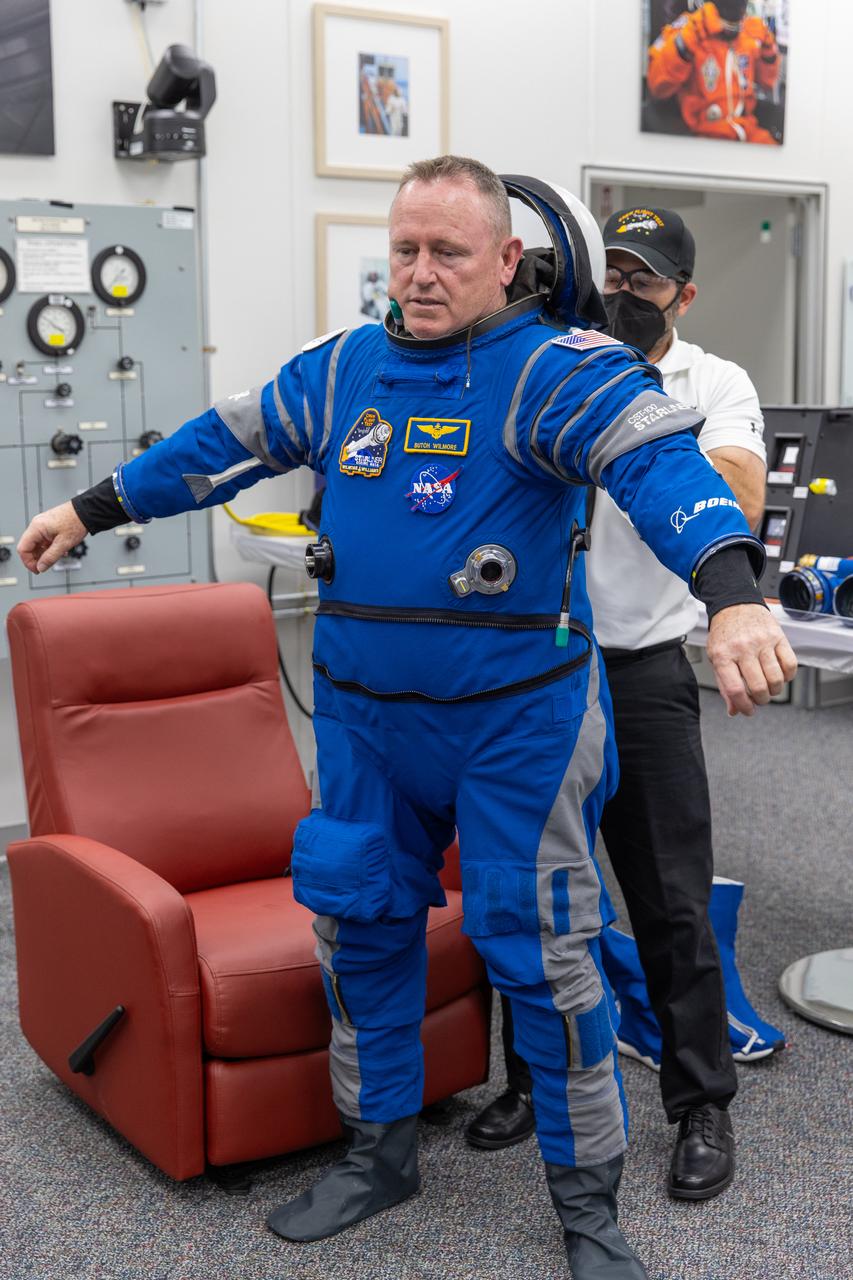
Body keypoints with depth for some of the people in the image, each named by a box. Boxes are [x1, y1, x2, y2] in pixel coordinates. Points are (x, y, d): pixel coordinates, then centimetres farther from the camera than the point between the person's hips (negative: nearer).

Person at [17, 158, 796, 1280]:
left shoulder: (552, 369, -13)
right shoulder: (343, 369, 6)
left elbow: (660, 463, -29)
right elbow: (223, 445, 19)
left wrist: (733, 598, -48)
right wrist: (90, 510, 25)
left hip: (516, 717, -5)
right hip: (364, 714, 6)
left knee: (539, 944, 3)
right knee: (360, 927, 14)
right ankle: (381, 1151, 36)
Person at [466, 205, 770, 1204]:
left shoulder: (715, 385, 1)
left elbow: (741, 504, -17)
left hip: (642, 672, -2)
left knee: (672, 898, 3)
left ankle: (702, 1108, 19)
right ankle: (533, 1079, 31)